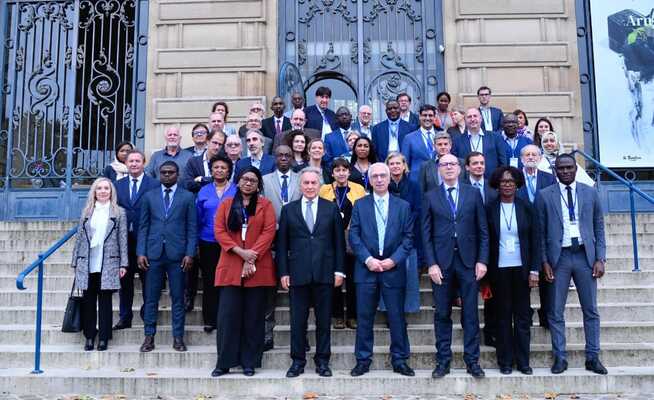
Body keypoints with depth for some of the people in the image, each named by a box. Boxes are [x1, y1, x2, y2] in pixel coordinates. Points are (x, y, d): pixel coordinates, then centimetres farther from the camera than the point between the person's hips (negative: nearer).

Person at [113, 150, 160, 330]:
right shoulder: (118, 185, 11)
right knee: (124, 280, 10)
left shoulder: (154, 184, -2)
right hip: (124, 239, 4)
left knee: (147, 280, 4)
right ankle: (125, 317, 20)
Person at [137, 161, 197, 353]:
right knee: (151, 297, 4)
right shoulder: (149, 196, 11)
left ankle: (178, 337, 12)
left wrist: (189, 253, -6)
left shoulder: (188, 197, 6)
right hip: (154, 253, 1)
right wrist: (140, 252, 0)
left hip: (177, 254, -1)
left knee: (178, 298, 4)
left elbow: (192, 228, 3)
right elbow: (143, 227, 9)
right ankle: (149, 336, 14)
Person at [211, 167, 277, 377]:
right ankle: (224, 362, 9)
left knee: (254, 317, 3)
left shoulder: (265, 205, 8)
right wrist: (240, 252, -12)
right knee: (227, 315, -1)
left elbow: (269, 232, -3)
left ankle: (250, 362, 12)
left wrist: (251, 259, -12)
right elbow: (219, 231, 2)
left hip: (258, 269, -1)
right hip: (230, 268, 1)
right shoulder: (226, 205, 12)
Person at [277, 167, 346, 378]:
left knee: (324, 320, 7)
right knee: (298, 320, 5)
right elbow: (282, 244, 6)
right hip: (298, 273, 0)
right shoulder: (288, 210, 7)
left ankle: (322, 361, 18)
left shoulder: (331, 208, 7)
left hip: (324, 273, 0)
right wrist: (283, 272, -1)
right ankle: (298, 361, 17)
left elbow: (339, 241, 6)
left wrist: (339, 270, 0)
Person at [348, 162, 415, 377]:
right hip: (366, 269, 0)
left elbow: (408, 237, 3)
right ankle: (363, 360, 15)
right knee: (364, 317, 4)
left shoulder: (403, 206, 8)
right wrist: (368, 259, -10)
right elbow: (354, 236, 2)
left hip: (394, 269, 0)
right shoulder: (360, 205, 7)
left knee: (397, 317, 4)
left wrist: (394, 259, -9)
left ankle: (399, 360, 16)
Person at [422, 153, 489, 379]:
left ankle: (472, 360, 13)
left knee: (470, 313, 4)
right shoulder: (430, 197, 6)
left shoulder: (473, 194, 8)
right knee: (442, 314, 5)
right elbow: (426, 234, 3)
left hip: (468, 260, 0)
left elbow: (483, 231, 6)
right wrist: (431, 264, -6)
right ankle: (443, 361, 14)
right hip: (441, 261, 0)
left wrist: (482, 260, -2)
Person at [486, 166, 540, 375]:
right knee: (503, 315, 6)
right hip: (499, 269, -1)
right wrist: (485, 269, -3)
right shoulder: (490, 209, 1)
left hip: (521, 269, 1)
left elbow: (535, 240, 3)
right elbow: (485, 241, 2)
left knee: (522, 315, 6)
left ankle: (523, 361, 15)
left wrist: (534, 270, -3)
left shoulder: (526, 207, 3)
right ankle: (505, 361, 14)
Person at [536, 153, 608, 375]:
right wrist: (544, 262, -5)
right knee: (556, 312, 3)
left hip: (585, 256, 1)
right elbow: (541, 232, 2)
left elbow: (599, 228, 8)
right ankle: (560, 357, 13)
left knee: (591, 310, 7)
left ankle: (593, 357, 18)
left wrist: (600, 259, 0)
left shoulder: (591, 193, 7)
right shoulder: (544, 195, 2)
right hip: (559, 257, -1)